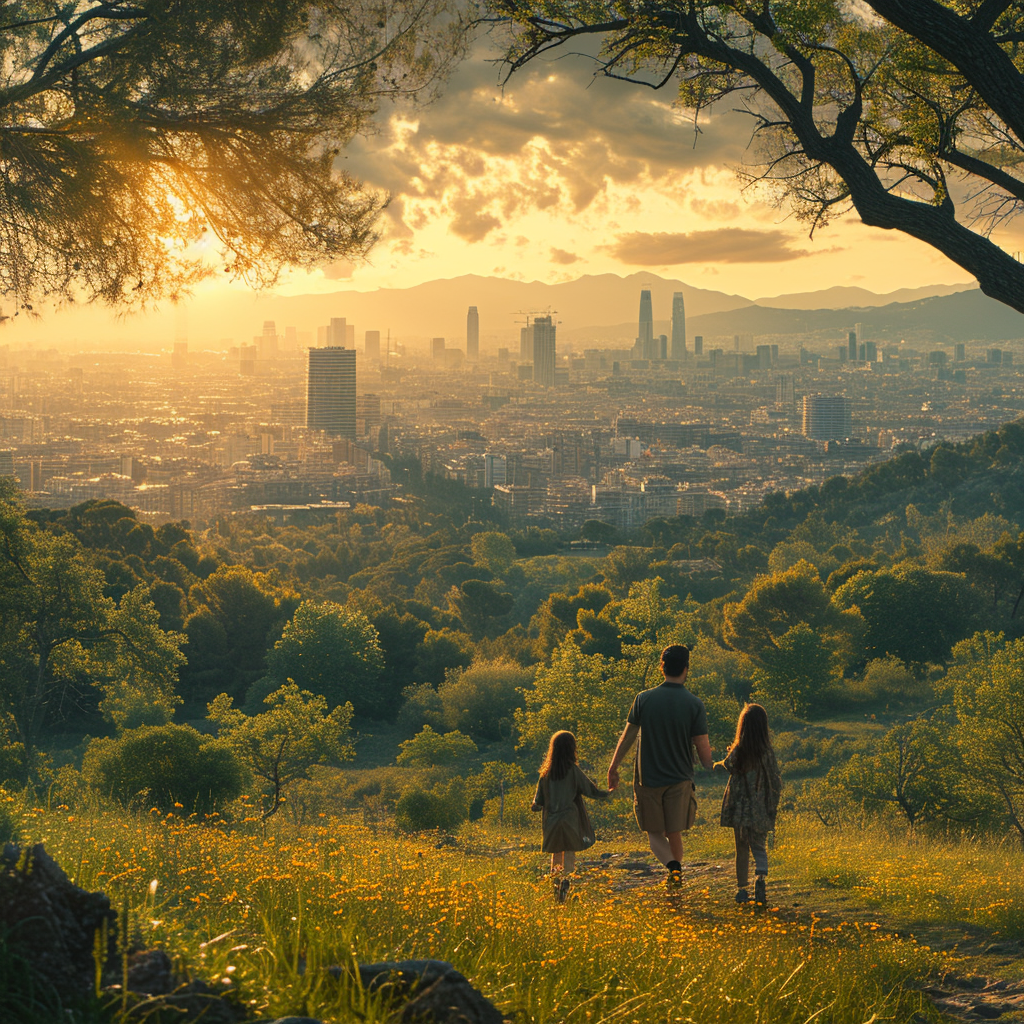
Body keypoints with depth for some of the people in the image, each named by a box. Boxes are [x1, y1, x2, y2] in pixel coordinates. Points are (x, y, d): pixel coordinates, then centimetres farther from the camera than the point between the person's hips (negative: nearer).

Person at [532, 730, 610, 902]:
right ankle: (566, 879, -28)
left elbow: (538, 803, 5)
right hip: (570, 820, -3)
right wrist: (607, 794, 18)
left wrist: (536, 805, 28)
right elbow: (591, 791, 1)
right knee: (569, 855, -5)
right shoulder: (573, 770, -7)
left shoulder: (546, 773, 3)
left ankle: (555, 882, 14)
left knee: (556, 854, 18)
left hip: (551, 820, 3)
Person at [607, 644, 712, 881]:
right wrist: (709, 766, 15)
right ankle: (675, 882, 16)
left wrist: (613, 767, 13)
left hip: (648, 778, 0)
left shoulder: (644, 699, -6)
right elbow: (703, 749, -7)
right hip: (679, 779, 0)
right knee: (674, 833, 12)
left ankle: (672, 865, -19)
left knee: (655, 833, 7)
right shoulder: (694, 704, -9)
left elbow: (627, 737, 1)